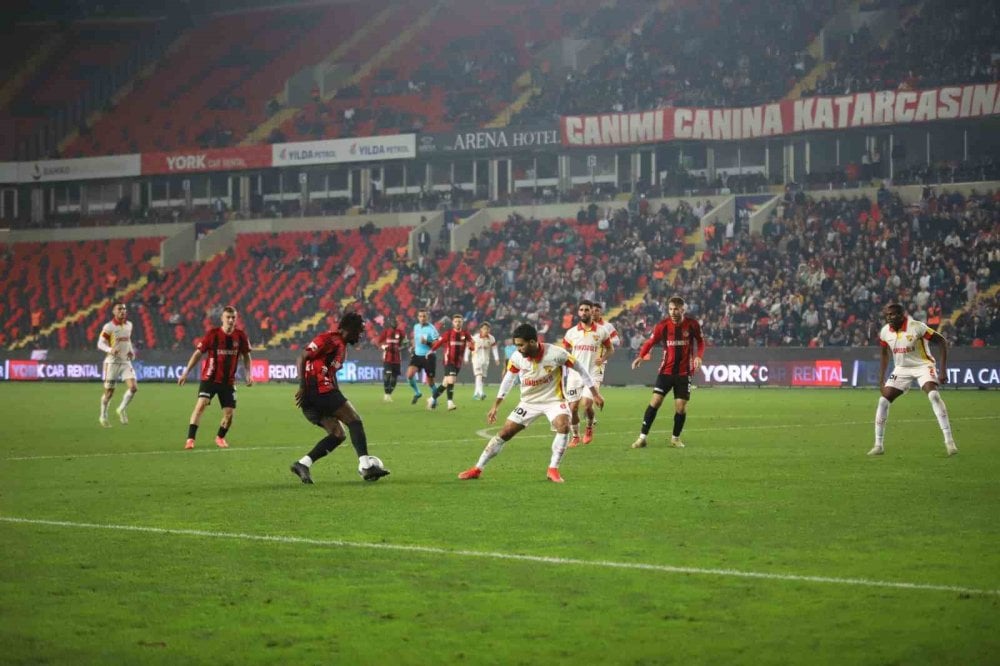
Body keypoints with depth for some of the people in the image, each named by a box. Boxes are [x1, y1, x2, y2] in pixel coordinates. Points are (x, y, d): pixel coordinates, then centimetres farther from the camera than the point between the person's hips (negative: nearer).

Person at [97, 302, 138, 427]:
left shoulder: (129, 325, 8)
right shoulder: (108, 327, -10)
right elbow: (100, 344, -12)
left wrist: (131, 351, 7)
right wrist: (110, 350, -31)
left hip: (126, 362, 5)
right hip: (112, 362, -5)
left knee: (133, 388, -10)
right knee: (109, 392, 2)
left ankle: (122, 410, 12)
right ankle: (103, 416, 22)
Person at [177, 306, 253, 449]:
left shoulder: (240, 336, -3)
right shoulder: (212, 334, -10)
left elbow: (246, 355, 13)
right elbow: (198, 353, -3)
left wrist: (248, 374, 3)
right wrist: (186, 372, -5)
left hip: (229, 381, 3)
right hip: (209, 378, -3)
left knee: (229, 412, 0)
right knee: (201, 405, -19)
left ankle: (220, 437, 27)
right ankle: (190, 439, -16)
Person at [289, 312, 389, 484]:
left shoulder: (341, 346, 23)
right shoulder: (330, 339, -7)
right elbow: (303, 357, -13)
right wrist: (303, 386, -20)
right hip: (319, 390, -10)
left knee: (338, 435, 6)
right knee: (354, 421, -8)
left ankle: (303, 464, -2)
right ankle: (366, 466, -13)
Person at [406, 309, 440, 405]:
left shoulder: (431, 328, -12)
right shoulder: (416, 327, 7)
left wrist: (427, 342, -29)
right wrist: (413, 347, 16)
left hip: (428, 357, -5)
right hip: (417, 356, 5)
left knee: (430, 381, 1)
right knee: (409, 375, -14)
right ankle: (417, 393, 9)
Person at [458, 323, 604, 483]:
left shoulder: (555, 353, -25)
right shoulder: (517, 358, -15)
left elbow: (579, 368, -11)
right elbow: (509, 378, 4)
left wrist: (595, 393, -6)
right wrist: (495, 406, 7)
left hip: (553, 400, -3)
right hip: (529, 402, 3)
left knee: (563, 426, -31)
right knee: (503, 434, 0)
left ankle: (553, 470, -16)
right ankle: (477, 469, 12)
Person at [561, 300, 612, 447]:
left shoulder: (601, 332, 0)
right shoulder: (571, 333, 4)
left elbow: (609, 348, 14)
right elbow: (564, 351, 17)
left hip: (592, 373, -2)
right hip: (575, 374, 2)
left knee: (587, 404, -18)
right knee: (573, 407, -1)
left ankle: (589, 428, 11)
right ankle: (575, 436, 17)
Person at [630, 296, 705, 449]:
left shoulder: (692, 324, -6)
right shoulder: (662, 326, -7)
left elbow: (700, 342, 8)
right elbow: (650, 342, 2)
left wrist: (698, 356, -10)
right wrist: (641, 356, -14)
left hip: (684, 372, 0)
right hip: (666, 371, 0)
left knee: (681, 407, -1)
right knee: (655, 401, -10)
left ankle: (675, 438, 20)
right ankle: (642, 437, -5)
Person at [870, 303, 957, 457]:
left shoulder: (916, 327, -23)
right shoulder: (885, 332, -7)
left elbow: (942, 342, -18)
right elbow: (885, 355, 12)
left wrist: (943, 370, -21)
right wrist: (881, 381, 9)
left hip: (922, 365, -5)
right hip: (902, 369, 5)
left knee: (933, 395, -28)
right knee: (883, 400, -6)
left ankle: (949, 441, -26)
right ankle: (878, 445, 6)